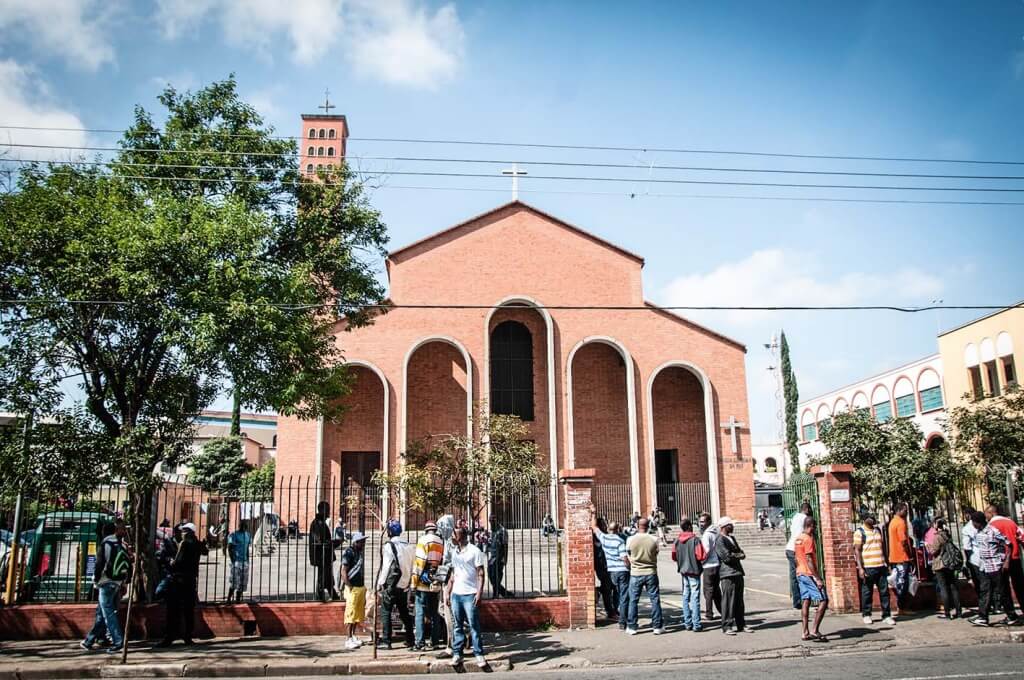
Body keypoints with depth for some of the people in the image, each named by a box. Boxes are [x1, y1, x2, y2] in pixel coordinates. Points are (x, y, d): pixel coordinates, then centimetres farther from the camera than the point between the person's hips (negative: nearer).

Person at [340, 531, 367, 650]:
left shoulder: (359, 552, 12)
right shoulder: (349, 552, -13)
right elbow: (343, 572, -16)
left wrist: (364, 587, 15)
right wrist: (349, 587, -19)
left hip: (361, 587, 8)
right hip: (353, 588, -8)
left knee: (359, 613, 14)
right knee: (351, 613, -4)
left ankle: (353, 636, 24)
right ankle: (349, 640, 2)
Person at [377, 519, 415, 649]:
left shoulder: (389, 546, -11)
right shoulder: (409, 546, 9)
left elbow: (386, 566, -13)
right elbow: (412, 567, 11)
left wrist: (380, 583, -5)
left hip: (391, 585, -6)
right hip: (405, 585, 6)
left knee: (386, 612, 1)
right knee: (404, 613, 13)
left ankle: (386, 640, -1)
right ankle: (410, 640, 15)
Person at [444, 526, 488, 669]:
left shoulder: (474, 551, -6)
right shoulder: (454, 552, 13)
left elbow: (480, 574, -7)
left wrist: (479, 593, -15)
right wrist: (447, 593, 12)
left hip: (470, 594, -6)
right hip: (456, 594, 6)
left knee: (474, 626, -2)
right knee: (458, 626, 9)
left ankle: (479, 654, 4)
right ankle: (457, 654, 16)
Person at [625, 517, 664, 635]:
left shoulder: (630, 540, -10)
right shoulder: (653, 540, -9)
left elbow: (628, 553, 3)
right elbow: (655, 555, 2)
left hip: (635, 573, 0)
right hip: (651, 573, 0)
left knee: (633, 601, 9)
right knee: (655, 600, 10)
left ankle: (632, 627, 12)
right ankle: (657, 626, 13)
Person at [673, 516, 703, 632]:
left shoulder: (677, 540, 1)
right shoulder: (695, 539, -15)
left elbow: (674, 556, 6)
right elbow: (700, 556, -19)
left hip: (683, 571, 5)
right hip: (694, 570, -5)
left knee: (686, 597, 13)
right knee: (695, 597, -3)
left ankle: (687, 623, 16)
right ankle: (696, 625, -3)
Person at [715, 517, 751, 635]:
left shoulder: (732, 538, 21)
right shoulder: (720, 540, -9)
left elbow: (741, 554, 16)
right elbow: (727, 557, -17)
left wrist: (735, 555, -7)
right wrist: (738, 555, 0)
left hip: (738, 572, 9)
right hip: (728, 574, -9)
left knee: (739, 601, 12)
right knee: (728, 601, -6)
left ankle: (741, 625, 20)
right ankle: (727, 626, 0)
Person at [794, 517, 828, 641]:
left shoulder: (798, 539, 14)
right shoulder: (808, 539, -15)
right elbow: (809, 561, -20)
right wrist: (818, 579, -20)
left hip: (800, 574, 9)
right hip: (809, 574, -9)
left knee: (805, 602, 8)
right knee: (823, 601, -7)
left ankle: (805, 632, 6)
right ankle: (815, 631, -12)